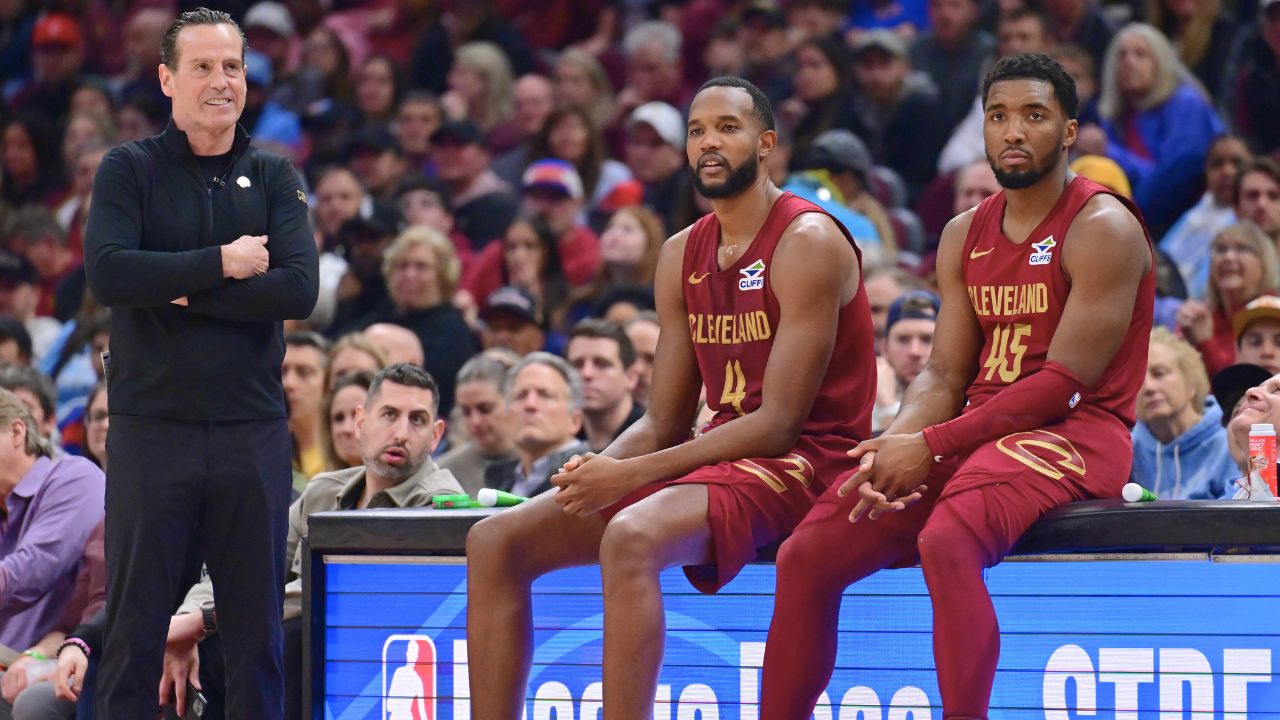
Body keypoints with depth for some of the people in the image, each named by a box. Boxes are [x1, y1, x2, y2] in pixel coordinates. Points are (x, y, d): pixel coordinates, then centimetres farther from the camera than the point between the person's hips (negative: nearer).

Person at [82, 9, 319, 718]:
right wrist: (222, 265, -12)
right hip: (151, 427, -2)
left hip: (253, 430, 2)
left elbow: (300, 288, -7)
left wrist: (183, 292, -11)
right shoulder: (129, 170, 3)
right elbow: (107, 273, -14)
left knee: (256, 627, 6)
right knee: (135, 625, 1)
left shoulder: (273, 177, 8)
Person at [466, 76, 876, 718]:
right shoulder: (682, 256, 13)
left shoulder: (807, 243, -11)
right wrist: (597, 470, -9)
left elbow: (779, 423, -17)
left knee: (631, 538, -37)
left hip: (802, 461, -9)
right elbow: (663, 422, 14)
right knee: (494, 542, -3)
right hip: (718, 456, 9)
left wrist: (632, 475, -19)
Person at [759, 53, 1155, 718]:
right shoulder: (965, 235, 15)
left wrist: (930, 446, -18)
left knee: (946, 542, -37)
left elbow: (1066, 381, -15)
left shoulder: (1102, 229, -8)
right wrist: (892, 448, -12)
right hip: (975, 432, 7)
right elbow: (944, 375, 11)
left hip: (1074, 433, -7)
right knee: (804, 556, -5)